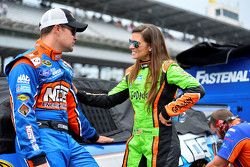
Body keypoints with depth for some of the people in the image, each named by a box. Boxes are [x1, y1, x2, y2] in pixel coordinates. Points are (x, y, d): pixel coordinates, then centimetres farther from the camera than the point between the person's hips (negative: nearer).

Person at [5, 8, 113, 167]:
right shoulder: (28, 64, -7)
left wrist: (93, 136, 31)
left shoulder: (64, 67, 21)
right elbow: (23, 112, -17)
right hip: (42, 138, -8)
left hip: (66, 138, 8)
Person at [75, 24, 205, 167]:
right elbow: (109, 100, 14)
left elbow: (197, 90, -20)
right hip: (136, 140, 7)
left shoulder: (166, 68, -9)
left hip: (161, 140, -6)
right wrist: (79, 95, 5)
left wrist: (167, 112, -16)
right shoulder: (131, 73, 12)